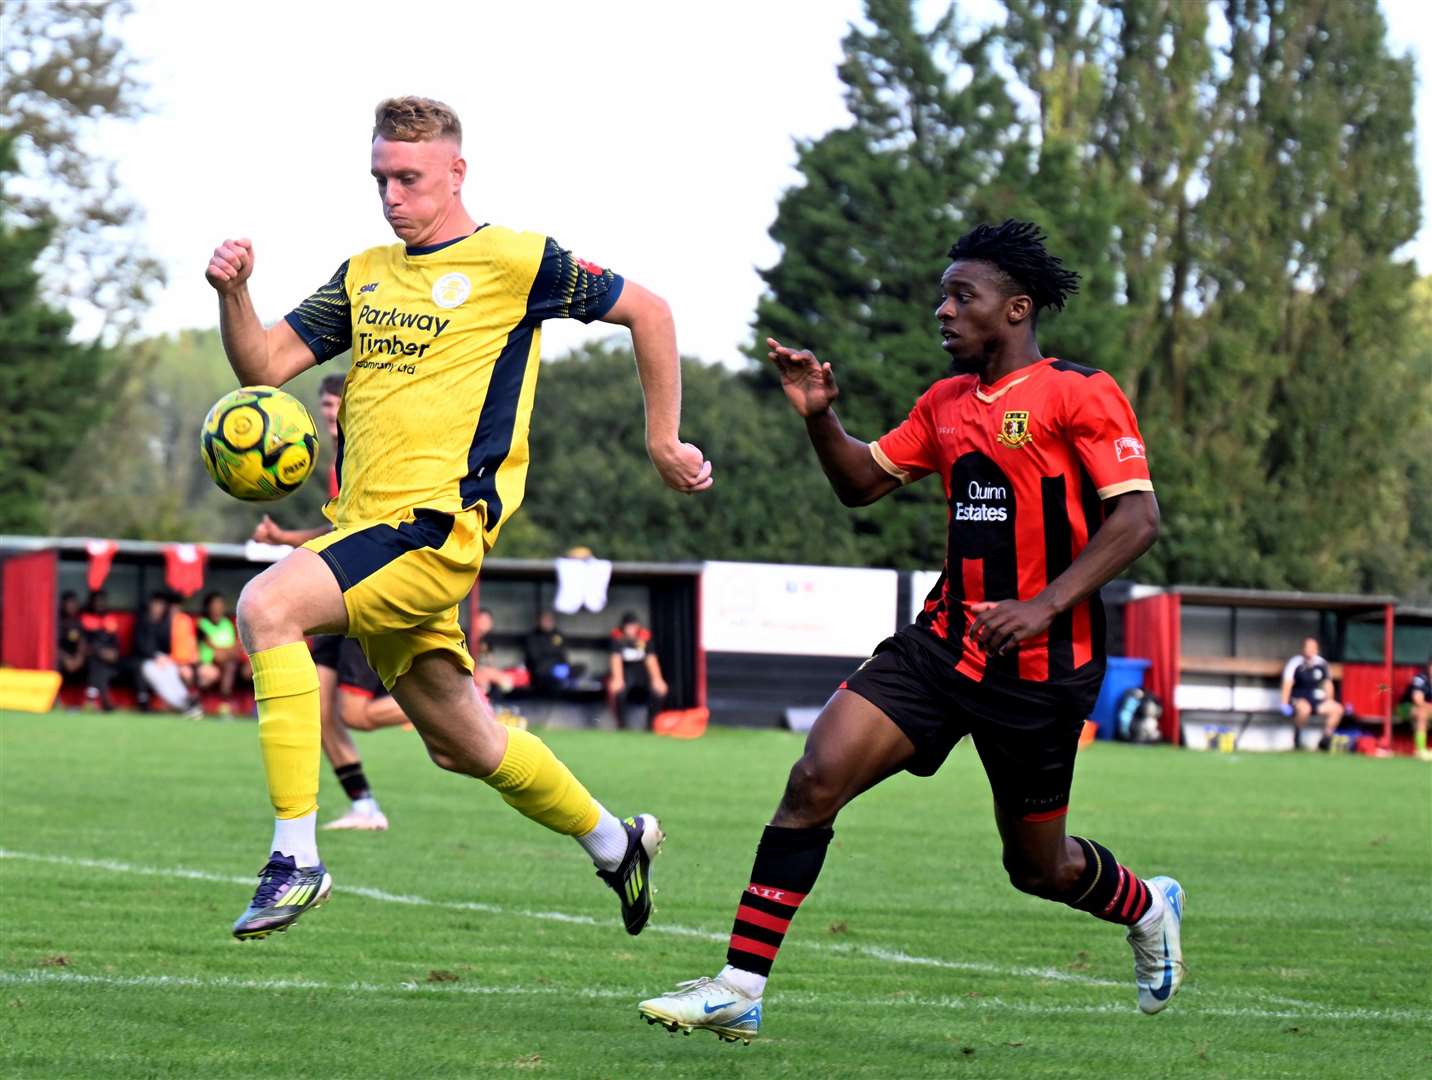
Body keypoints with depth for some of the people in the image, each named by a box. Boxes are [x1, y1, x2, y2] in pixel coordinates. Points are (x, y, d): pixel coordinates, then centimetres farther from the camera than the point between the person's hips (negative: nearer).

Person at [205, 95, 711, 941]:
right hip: (368, 524, 7)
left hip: (441, 522, -7)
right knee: (463, 744, 16)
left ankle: (296, 859, -26)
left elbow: (648, 312, 6)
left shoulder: (512, 261, -1)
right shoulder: (364, 276, 17)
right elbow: (266, 365, 10)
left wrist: (665, 443, 8)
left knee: (267, 606, -27)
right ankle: (614, 842, 40)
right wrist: (233, 295, -9)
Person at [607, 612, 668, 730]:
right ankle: (621, 726, -13)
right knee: (618, 690, -34)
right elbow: (616, 658, -23)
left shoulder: (645, 636, -8)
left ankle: (651, 726, -3)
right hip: (626, 670, -2)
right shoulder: (617, 636, -13)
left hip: (642, 670, 2)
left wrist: (657, 679, -26)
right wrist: (618, 679, -37)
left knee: (660, 690, -23)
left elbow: (651, 659, -13)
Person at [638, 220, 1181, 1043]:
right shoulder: (946, 404, 12)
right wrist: (819, 416, 1)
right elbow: (864, 482, 20)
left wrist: (1045, 605, -25)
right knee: (816, 778, -14)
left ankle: (1147, 908, 44)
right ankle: (740, 988, -15)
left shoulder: (1080, 394, -9)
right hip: (944, 643, 6)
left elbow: (1138, 517, -15)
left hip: (1041, 666, -6)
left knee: (1038, 866, 9)